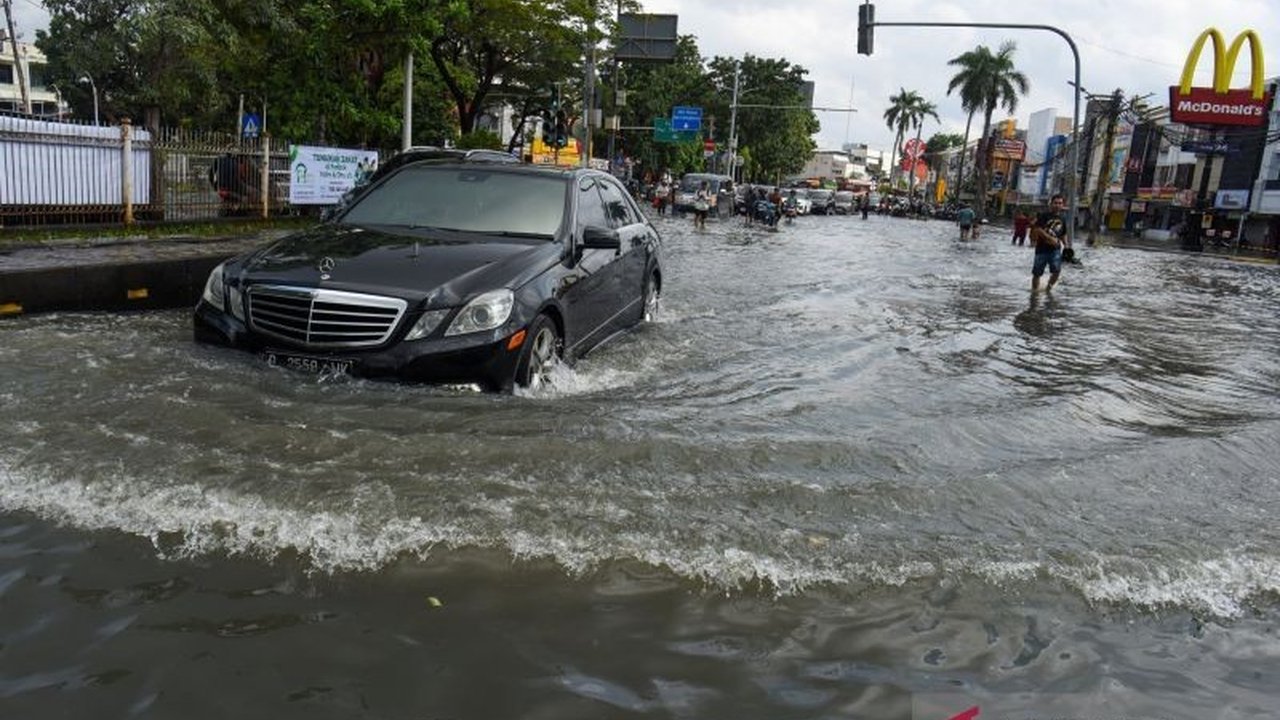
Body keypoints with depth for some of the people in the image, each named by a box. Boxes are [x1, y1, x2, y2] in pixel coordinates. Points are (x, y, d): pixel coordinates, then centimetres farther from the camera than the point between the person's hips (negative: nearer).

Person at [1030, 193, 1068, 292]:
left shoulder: (1062, 219, 12)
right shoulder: (1044, 215, -5)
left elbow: (1063, 235, 21)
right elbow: (1037, 229, -15)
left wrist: (1066, 245, 6)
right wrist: (1050, 238, -21)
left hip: (1055, 249, 3)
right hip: (1042, 248, -3)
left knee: (1057, 270, -12)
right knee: (1037, 273, 3)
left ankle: (1048, 288, 11)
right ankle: (1034, 290, 19)